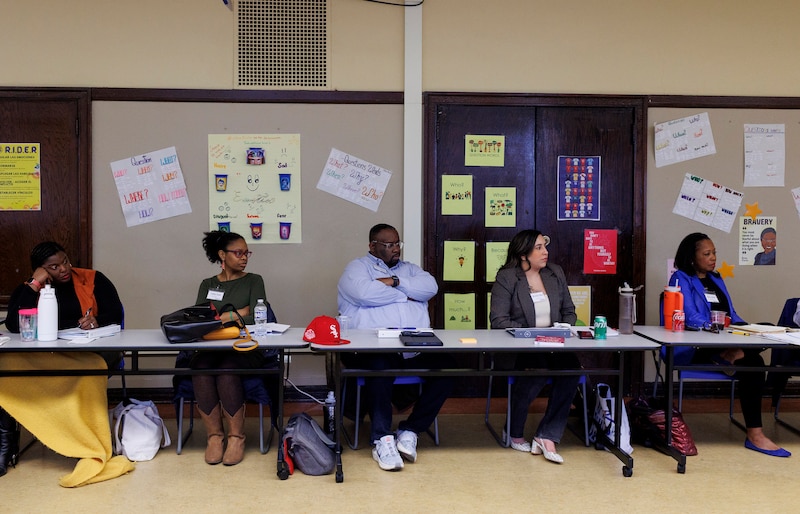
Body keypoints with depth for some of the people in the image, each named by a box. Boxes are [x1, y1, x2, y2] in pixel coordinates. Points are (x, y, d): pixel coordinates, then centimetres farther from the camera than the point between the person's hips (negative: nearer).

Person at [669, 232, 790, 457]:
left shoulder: (716, 280, 23)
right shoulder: (681, 279, 0)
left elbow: (731, 316, 17)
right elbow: (691, 318, -14)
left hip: (723, 341, 8)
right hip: (697, 348, -7)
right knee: (753, 363, -30)